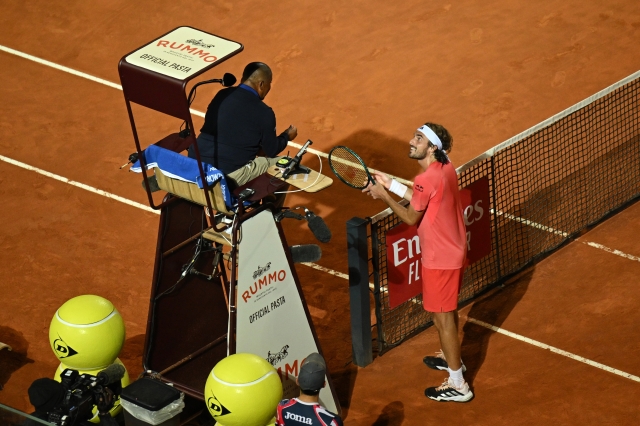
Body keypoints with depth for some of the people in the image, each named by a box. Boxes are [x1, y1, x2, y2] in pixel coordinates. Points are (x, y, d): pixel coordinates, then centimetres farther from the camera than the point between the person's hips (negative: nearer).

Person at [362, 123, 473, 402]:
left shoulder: (427, 179, -28)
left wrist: (384, 197, -7)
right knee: (448, 312, 28)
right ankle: (451, 358, 49)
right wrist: (391, 184, 9)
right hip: (454, 251, 9)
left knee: (443, 319, 2)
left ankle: (458, 386, 9)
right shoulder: (446, 168, 0)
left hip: (439, 259, -9)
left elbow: (412, 218, -16)